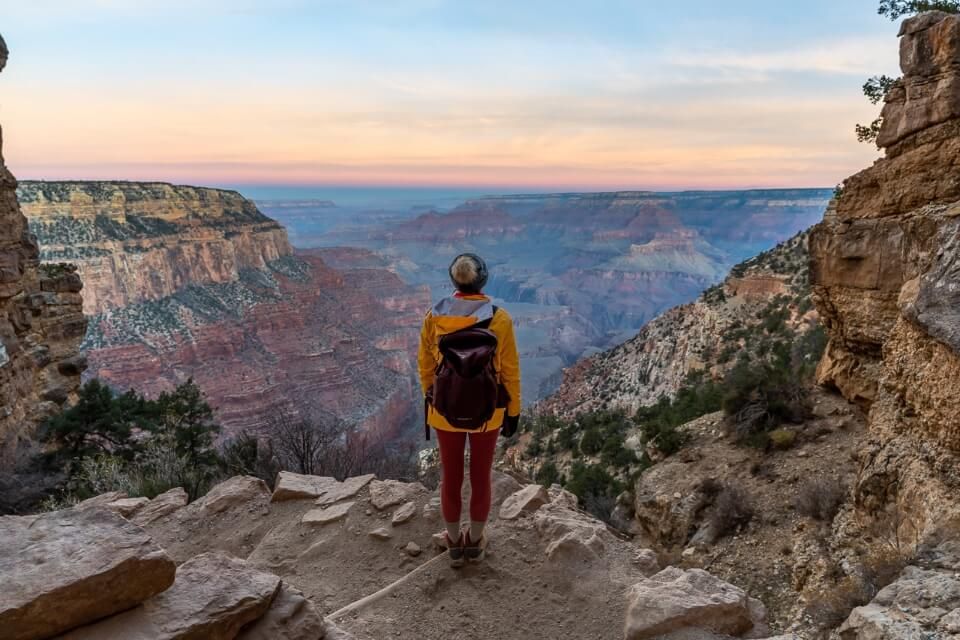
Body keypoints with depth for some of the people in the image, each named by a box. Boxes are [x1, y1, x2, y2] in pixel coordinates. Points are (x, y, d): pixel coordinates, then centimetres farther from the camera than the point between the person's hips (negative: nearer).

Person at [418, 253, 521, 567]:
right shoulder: (500, 319, -18)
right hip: (487, 411, -1)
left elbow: (426, 364, -2)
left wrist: (429, 397, 16)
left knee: (451, 475, 19)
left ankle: (454, 543, 37)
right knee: (481, 474, 20)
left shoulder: (434, 316, -14)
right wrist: (513, 412, 4)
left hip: (445, 408, 1)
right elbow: (510, 370, -10)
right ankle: (475, 540, 38)